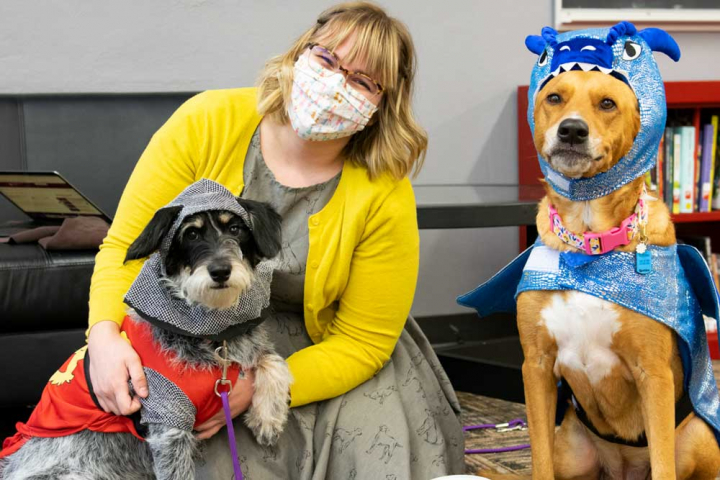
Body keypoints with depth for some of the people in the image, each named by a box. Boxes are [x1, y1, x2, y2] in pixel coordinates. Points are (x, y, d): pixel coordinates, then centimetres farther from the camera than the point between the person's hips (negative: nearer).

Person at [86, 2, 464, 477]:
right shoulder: (207, 122, -15)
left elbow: (361, 343, -12)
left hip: (312, 351, 1)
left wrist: (261, 386, -27)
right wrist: (105, 334, -30)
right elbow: (127, 246, -11)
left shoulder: (386, 197, -17)